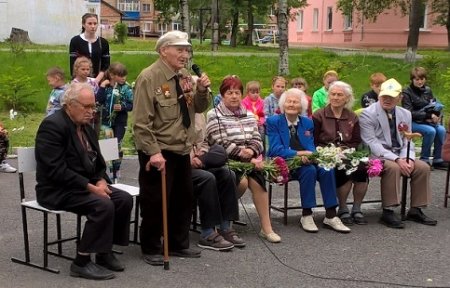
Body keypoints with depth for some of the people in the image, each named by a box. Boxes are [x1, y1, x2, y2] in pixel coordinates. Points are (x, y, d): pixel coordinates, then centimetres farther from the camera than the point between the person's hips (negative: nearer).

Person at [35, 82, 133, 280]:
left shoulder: (85, 126, 10)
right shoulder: (53, 125, -18)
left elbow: (96, 162, 16)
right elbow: (56, 170, -25)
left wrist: (101, 181, -6)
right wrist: (91, 187, -25)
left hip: (83, 185, 9)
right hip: (57, 190, -9)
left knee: (124, 199, -8)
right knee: (103, 205, -28)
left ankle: (105, 251, 4)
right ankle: (82, 262, -17)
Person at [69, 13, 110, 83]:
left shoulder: (103, 42, 7)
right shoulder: (75, 41, 0)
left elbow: (106, 65, 5)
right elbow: (73, 64, -4)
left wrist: (97, 79, -11)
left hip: (98, 82, 2)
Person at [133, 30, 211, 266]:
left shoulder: (185, 77, 8)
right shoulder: (149, 77, -14)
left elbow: (199, 108, 15)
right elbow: (142, 121, -19)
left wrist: (202, 91, -5)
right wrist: (153, 152, -24)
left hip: (182, 150, 8)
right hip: (158, 152, -8)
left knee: (184, 198, 16)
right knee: (155, 202, 2)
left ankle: (178, 245, 32)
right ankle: (150, 249, 18)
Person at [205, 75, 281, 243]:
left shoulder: (249, 116, 19)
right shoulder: (213, 116, 1)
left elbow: (257, 139, 12)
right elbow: (220, 144, -10)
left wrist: (251, 151, -12)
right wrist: (243, 154, -17)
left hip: (250, 160, 4)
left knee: (256, 180, -27)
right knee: (242, 181, -32)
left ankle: (266, 227, -24)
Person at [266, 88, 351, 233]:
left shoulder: (308, 123, 16)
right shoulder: (273, 122, 2)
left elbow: (311, 148, 9)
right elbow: (275, 150, -8)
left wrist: (308, 155, -16)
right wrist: (298, 153, -20)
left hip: (305, 161, 4)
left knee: (327, 169, -26)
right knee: (309, 170, -33)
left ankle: (330, 216, -21)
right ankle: (306, 216, -25)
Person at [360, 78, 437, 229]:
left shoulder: (405, 114, 11)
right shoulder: (368, 114, -9)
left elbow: (407, 141, 12)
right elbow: (371, 143, -17)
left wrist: (408, 159, -11)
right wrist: (396, 159, -25)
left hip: (399, 156, 6)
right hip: (377, 156, -6)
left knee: (423, 167, -14)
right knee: (393, 168, -34)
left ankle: (415, 210, -2)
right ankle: (388, 212, -26)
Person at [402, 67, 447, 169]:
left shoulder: (428, 90, 9)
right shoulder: (407, 92, -8)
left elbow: (436, 105, 13)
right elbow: (409, 113, -16)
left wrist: (436, 116, -11)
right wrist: (428, 115, -22)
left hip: (427, 121, 5)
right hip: (413, 122, -5)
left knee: (441, 130, -22)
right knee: (430, 131, -30)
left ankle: (437, 160, -12)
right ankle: (424, 159, -16)